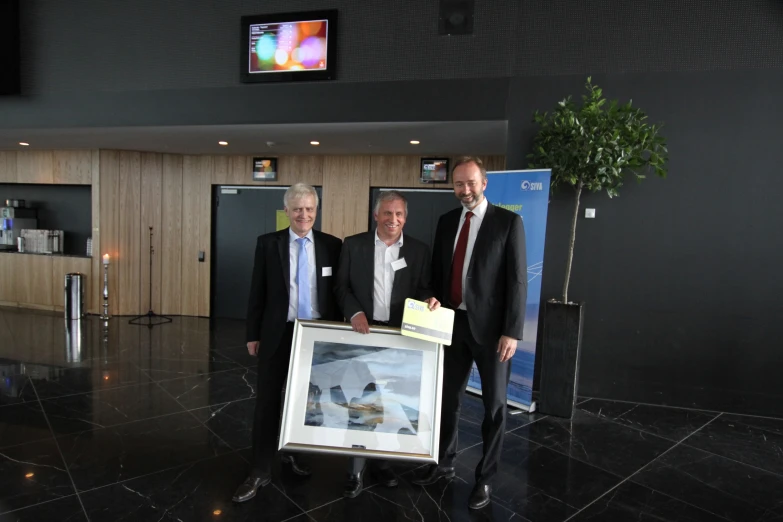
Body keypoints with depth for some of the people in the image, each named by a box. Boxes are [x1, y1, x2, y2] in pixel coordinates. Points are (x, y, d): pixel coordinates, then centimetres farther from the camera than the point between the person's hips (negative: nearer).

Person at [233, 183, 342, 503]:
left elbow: (338, 292, 3)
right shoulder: (268, 244, -2)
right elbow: (257, 293, 0)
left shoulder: (331, 245, -1)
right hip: (278, 334, -1)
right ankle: (260, 471, 18)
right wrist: (253, 334, -1)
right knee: (268, 401, 5)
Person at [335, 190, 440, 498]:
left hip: (399, 337, 1)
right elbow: (341, 286, 0)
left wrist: (429, 300, -19)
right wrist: (354, 313, -16)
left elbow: (422, 289, 3)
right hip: (362, 332, -1)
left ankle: (382, 462, 30)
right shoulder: (354, 245, 2)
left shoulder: (419, 250, 4)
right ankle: (356, 471, 17)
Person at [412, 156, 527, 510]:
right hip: (453, 322, 5)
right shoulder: (446, 221, 8)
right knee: (448, 398, 15)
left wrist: (512, 331, -15)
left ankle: (485, 477, 27)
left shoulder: (508, 222, -7)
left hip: (490, 326, -4)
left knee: (494, 404, 10)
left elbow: (517, 280, -10)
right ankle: (444, 463, 35)